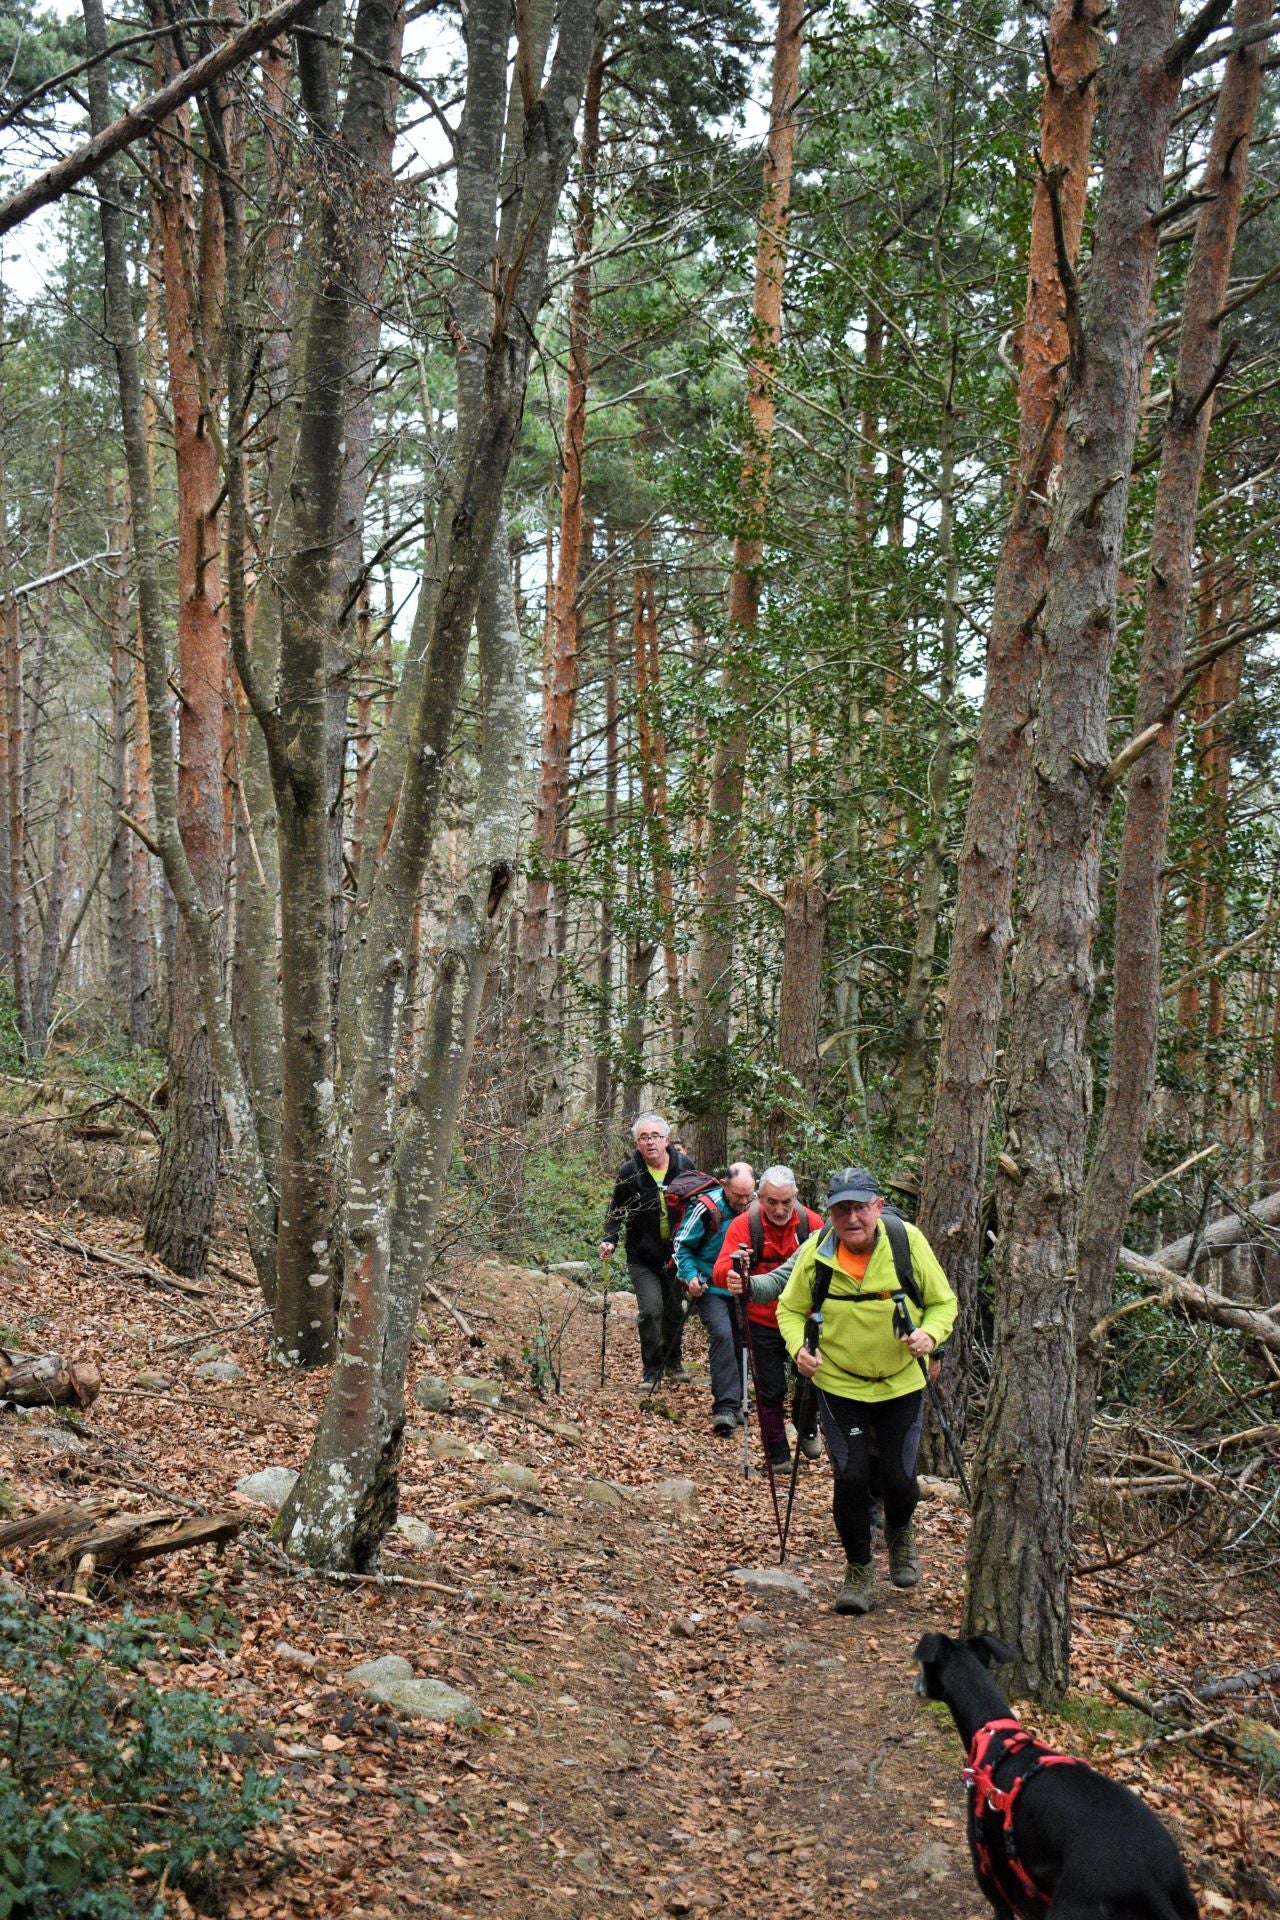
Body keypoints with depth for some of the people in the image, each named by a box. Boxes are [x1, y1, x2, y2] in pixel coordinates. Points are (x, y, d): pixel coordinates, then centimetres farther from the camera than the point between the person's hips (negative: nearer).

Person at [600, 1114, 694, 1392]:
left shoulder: (685, 1166, -6)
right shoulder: (629, 1172, -11)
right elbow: (616, 1211, 3)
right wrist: (609, 1239, -13)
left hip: (677, 1254, 2)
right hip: (642, 1257, -2)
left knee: (675, 1311, 13)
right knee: (651, 1311, -13)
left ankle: (673, 1363, 35)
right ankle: (652, 1372, 3)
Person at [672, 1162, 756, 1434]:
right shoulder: (706, 1208, -19)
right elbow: (682, 1246, -9)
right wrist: (690, 1276, -21)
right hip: (709, 1287, -5)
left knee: (739, 1340, 8)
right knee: (722, 1335, -22)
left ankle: (732, 1402, 25)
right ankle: (726, 1407, -23)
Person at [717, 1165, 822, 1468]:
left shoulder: (811, 1222, -6)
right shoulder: (745, 1224, -12)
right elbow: (721, 1269, -21)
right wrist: (731, 1275, -44)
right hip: (762, 1323, -1)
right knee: (771, 1390, 5)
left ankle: (807, 1428, 38)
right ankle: (778, 1454, 24)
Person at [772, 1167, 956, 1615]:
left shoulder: (909, 1242, -14)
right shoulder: (815, 1251, -13)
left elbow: (943, 1303, -2)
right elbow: (791, 1308, 2)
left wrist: (930, 1334, -22)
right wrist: (798, 1347, -17)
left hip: (901, 1383, 0)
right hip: (838, 1384, 0)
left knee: (897, 1477, 1)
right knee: (850, 1477, -6)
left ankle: (900, 1533, 38)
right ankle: (858, 1569, 19)